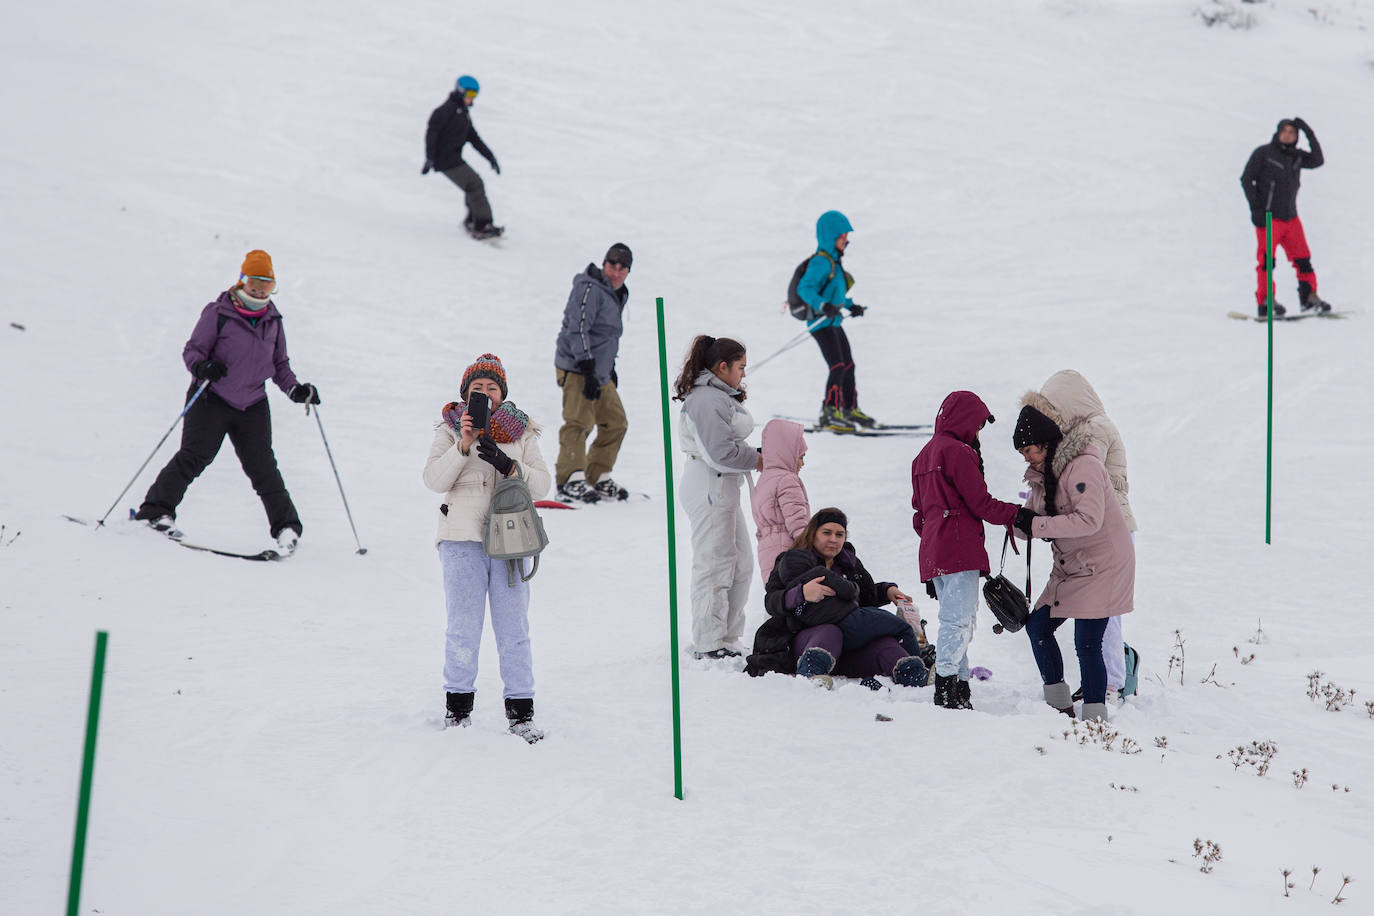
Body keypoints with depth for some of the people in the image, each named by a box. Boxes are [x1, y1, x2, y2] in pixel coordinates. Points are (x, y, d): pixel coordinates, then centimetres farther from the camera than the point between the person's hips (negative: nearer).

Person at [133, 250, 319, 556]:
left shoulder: (273, 320, 11)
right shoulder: (218, 313, -5)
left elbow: (280, 364, 20)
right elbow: (192, 349, -5)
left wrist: (296, 390, 4)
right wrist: (202, 366, -27)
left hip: (253, 406, 4)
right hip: (212, 399, -4)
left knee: (262, 466, -2)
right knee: (195, 456, -14)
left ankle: (286, 528, 3)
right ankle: (155, 512, -8)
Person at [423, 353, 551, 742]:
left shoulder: (521, 431, 11)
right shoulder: (450, 429, 7)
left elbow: (541, 484, 3)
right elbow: (434, 479, -5)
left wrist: (506, 464, -13)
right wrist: (463, 445, -18)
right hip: (463, 538, -1)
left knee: (513, 626, 1)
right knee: (463, 626, -1)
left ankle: (520, 710, 6)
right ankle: (457, 704, 12)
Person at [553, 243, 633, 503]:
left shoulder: (617, 294, 17)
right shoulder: (590, 289, -13)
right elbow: (578, 329, -20)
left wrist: (610, 368, 30)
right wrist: (588, 370, -26)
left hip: (600, 373, 10)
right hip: (576, 368, -10)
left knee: (615, 423, 13)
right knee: (579, 422, -19)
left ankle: (598, 478, 20)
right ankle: (570, 481, -23)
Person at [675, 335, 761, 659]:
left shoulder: (721, 396, 15)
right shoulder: (707, 399, -18)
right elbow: (720, 452, -23)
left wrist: (754, 454, 3)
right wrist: (757, 460, -10)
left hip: (724, 487, 11)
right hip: (710, 488, -11)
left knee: (739, 565, 15)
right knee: (715, 565, -5)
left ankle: (728, 639, 23)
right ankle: (709, 645, 1)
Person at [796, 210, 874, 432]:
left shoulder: (833, 260, 14)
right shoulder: (821, 261, -17)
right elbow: (804, 288, -28)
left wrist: (850, 306, 30)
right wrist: (823, 306, -40)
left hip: (834, 322, 10)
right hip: (821, 322, -10)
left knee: (848, 365, 16)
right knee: (838, 366, -16)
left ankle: (850, 409, 29)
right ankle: (830, 414, -16)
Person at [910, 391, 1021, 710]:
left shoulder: (925, 454, 21)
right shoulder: (958, 451, -8)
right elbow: (981, 503, -10)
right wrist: (1019, 516, -1)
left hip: (932, 552, 10)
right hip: (959, 549, -10)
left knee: (958, 622, 13)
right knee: (958, 621, -12)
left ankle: (959, 693, 13)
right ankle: (947, 692, -18)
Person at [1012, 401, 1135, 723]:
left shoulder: (1083, 467, -19)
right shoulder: (1043, 474, 9)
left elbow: (1089, 520, -30)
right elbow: (1028, 524, 10)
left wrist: (1037, 525, -27)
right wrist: (1020, 520, -14)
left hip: (1103, 566, -9)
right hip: (1069, 568, 9)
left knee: (1087, 644, -12)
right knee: (1037, 627, 8)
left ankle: (1095, 718, -5)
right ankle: (1060, 705, 18)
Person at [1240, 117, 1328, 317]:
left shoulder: (1296, 156, 13)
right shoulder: (1263, 153, -2)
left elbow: (1317, 161, 0)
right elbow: (1246, 179, -3)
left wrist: (1309, 134, -8)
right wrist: (1256, 208, -12)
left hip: (1290, 218, 5)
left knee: (1302, 259, 6)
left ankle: (1309, 298, 14)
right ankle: (1266, 302, -9)